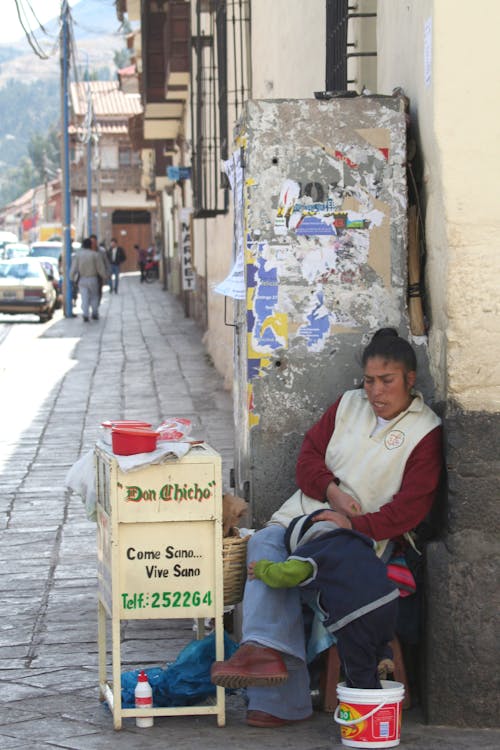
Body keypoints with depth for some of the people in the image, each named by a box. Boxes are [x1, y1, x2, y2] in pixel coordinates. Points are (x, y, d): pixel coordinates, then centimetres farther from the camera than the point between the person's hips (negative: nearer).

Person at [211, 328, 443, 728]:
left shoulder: (426, 431, 0)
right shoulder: (348, 405, 18)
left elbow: (412, 506, -8)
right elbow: (308, 458, 15)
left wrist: (355, 525, -20)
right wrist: (332, 490, -5)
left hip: (363, 533, -5)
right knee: (265, 544, -27)